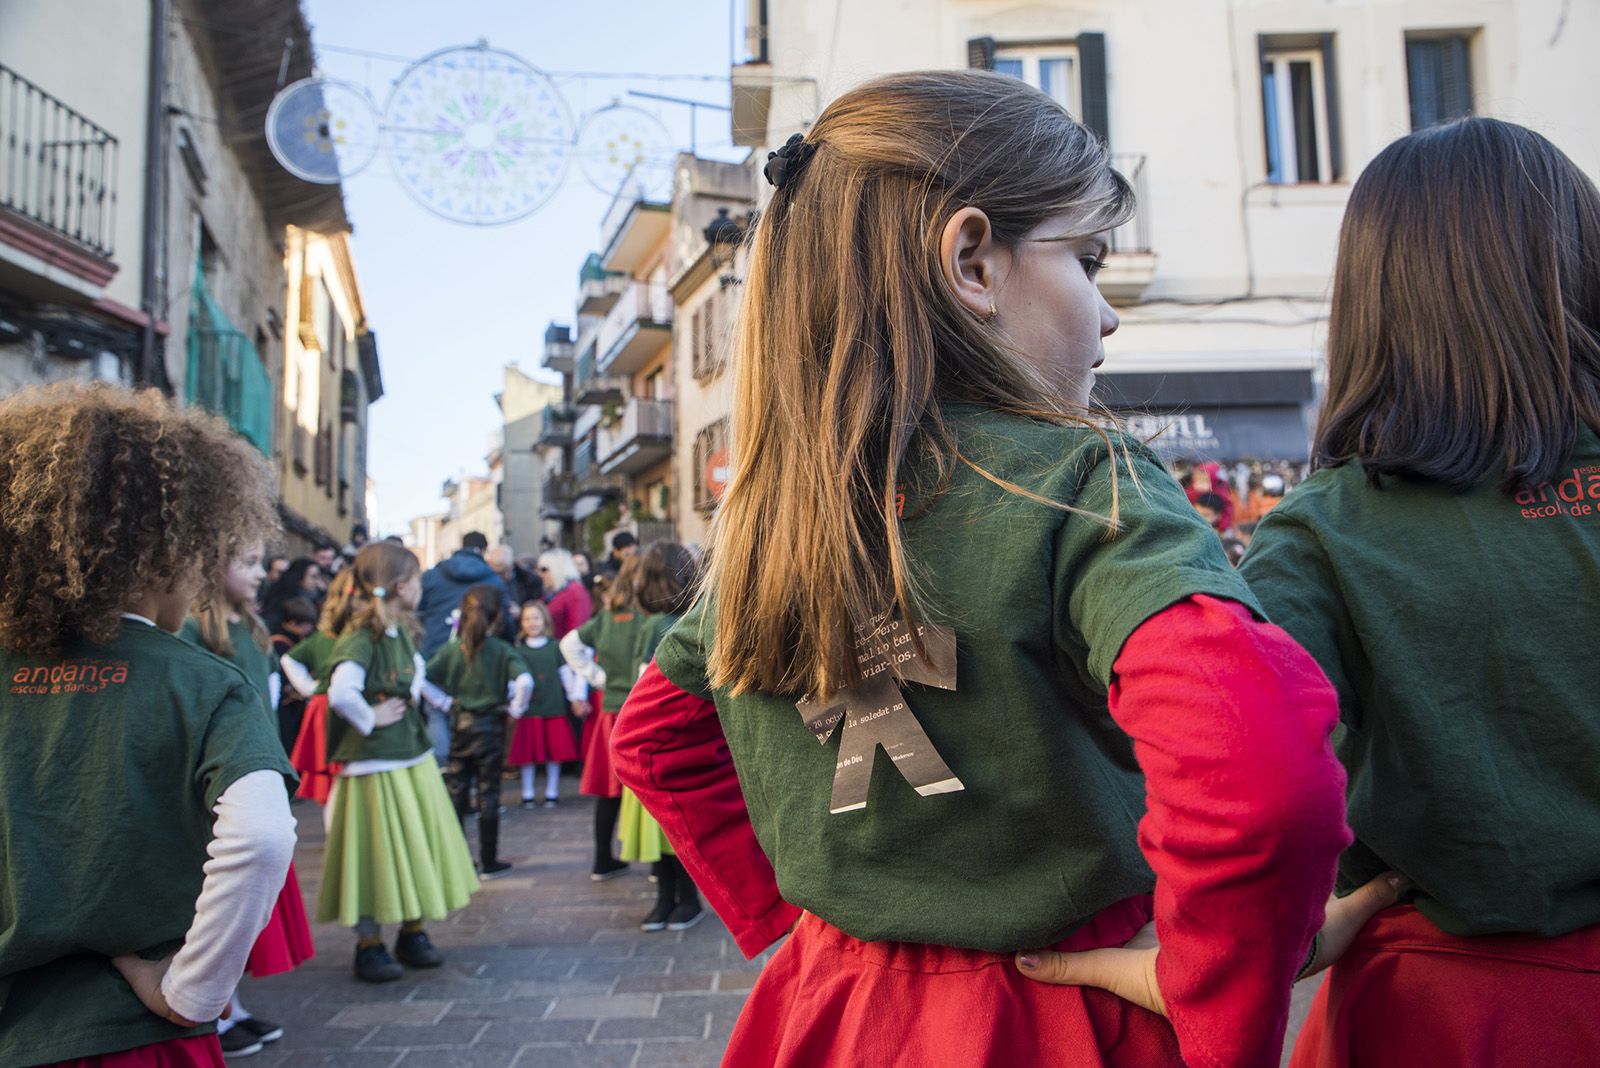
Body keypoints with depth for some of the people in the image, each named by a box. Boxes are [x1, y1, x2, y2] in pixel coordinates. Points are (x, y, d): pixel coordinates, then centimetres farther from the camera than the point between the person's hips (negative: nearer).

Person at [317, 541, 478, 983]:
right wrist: (371, 718, -21)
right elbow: (341, 693, -35)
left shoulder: (402, 633, 7)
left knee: (417, 849, 15)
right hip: (375, 765, -8)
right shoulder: (359, 639, -20)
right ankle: (369, 947, 18)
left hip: (414, 759, 8)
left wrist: (416, 699, 16)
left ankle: (413, 934, 30)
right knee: (377, 856, 3)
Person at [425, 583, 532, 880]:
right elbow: (525, 681, -25)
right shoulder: (502, 650, -11)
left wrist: (444, 701, 3)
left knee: (456, 794, 12)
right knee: (488, 795, 5)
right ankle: (489, 862, 12)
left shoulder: (452, 648, -2)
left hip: (459, 725, 3)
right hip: (490, 726, -3)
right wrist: (516, 708, -9)